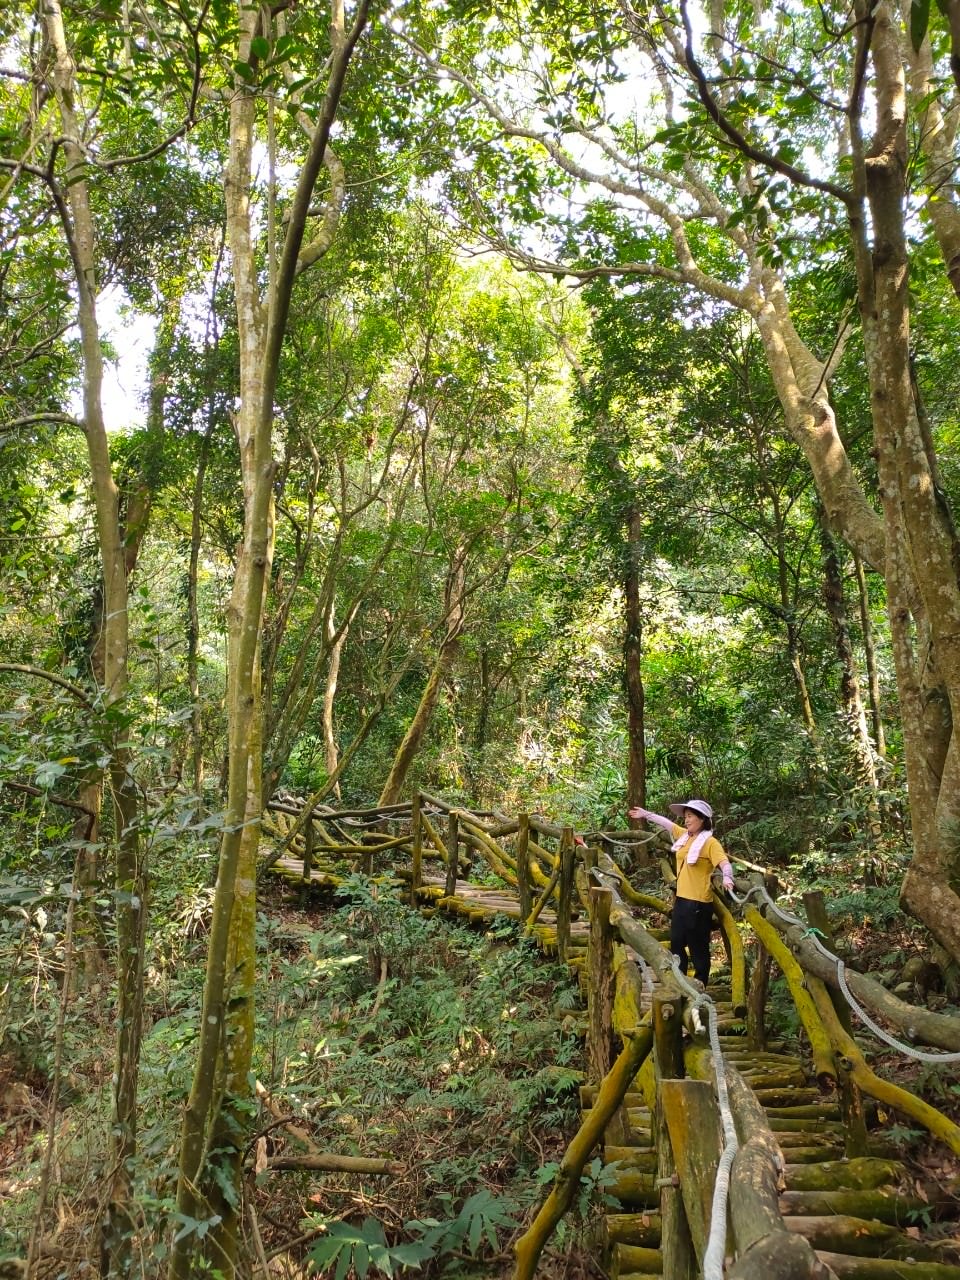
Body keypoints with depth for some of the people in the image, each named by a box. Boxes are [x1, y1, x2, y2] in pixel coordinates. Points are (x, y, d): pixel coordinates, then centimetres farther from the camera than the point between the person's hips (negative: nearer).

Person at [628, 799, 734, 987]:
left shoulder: (710, 842, -14)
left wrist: (727, 877, -47)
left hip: (699, 902, -8)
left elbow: (724, 862, -27)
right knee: (676, 942, 18)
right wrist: (645, 814, 32)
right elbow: (666, 822, 22)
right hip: (681, 899, 8)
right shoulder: (684, 836, 8)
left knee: (698, 947, 3)